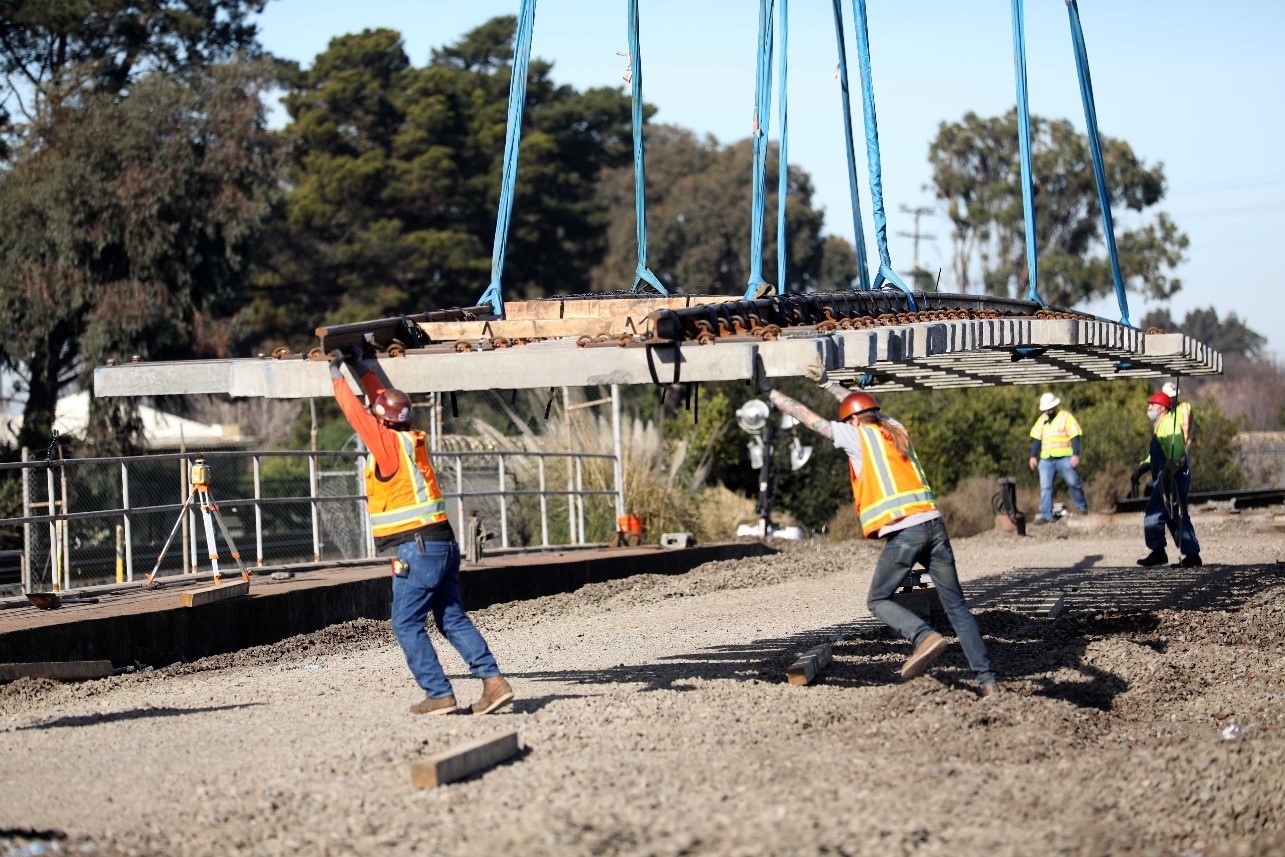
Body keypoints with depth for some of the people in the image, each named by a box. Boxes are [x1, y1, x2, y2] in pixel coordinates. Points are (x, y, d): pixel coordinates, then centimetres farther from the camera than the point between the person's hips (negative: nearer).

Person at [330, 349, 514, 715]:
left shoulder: (388, 442, -10)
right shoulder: (410, 438, 12)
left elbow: (355, 410, -5)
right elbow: (381, 398, 26)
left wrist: (337, 373, 7)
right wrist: (362, 367, 31)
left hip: (417, 550, -9)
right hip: (442, 544, 9)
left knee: (407, 625, -2)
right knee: (453, 619, 9)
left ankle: (439, 694, -4)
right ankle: (493, 681, 0)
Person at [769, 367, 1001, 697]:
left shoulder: (858, 435, 5)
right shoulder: (895, 429, 21)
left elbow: (808, 416, 12)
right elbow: (861, 406, 40)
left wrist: (770, 392, 23)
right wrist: (826, 383, 49)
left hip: (902, 531, -6)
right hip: (934, 524, 6)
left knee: (878, 601, 11)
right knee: (956, 607, 7)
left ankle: (925, 636, -15)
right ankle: (988, 679, -1)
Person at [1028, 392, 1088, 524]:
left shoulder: (1066, 417, -1)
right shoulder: (1042, 419, 16)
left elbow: (1075, 436, -7)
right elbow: (1036, 438, 17)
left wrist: (1076, 454, -16)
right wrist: (1033, 456, 10)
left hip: (1064, 458, -4)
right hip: (1046, 459, 4)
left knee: (1073, 483, 0)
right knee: (1045, 487, -2)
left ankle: (1082, 507, 19)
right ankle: (1046, 515, -2)